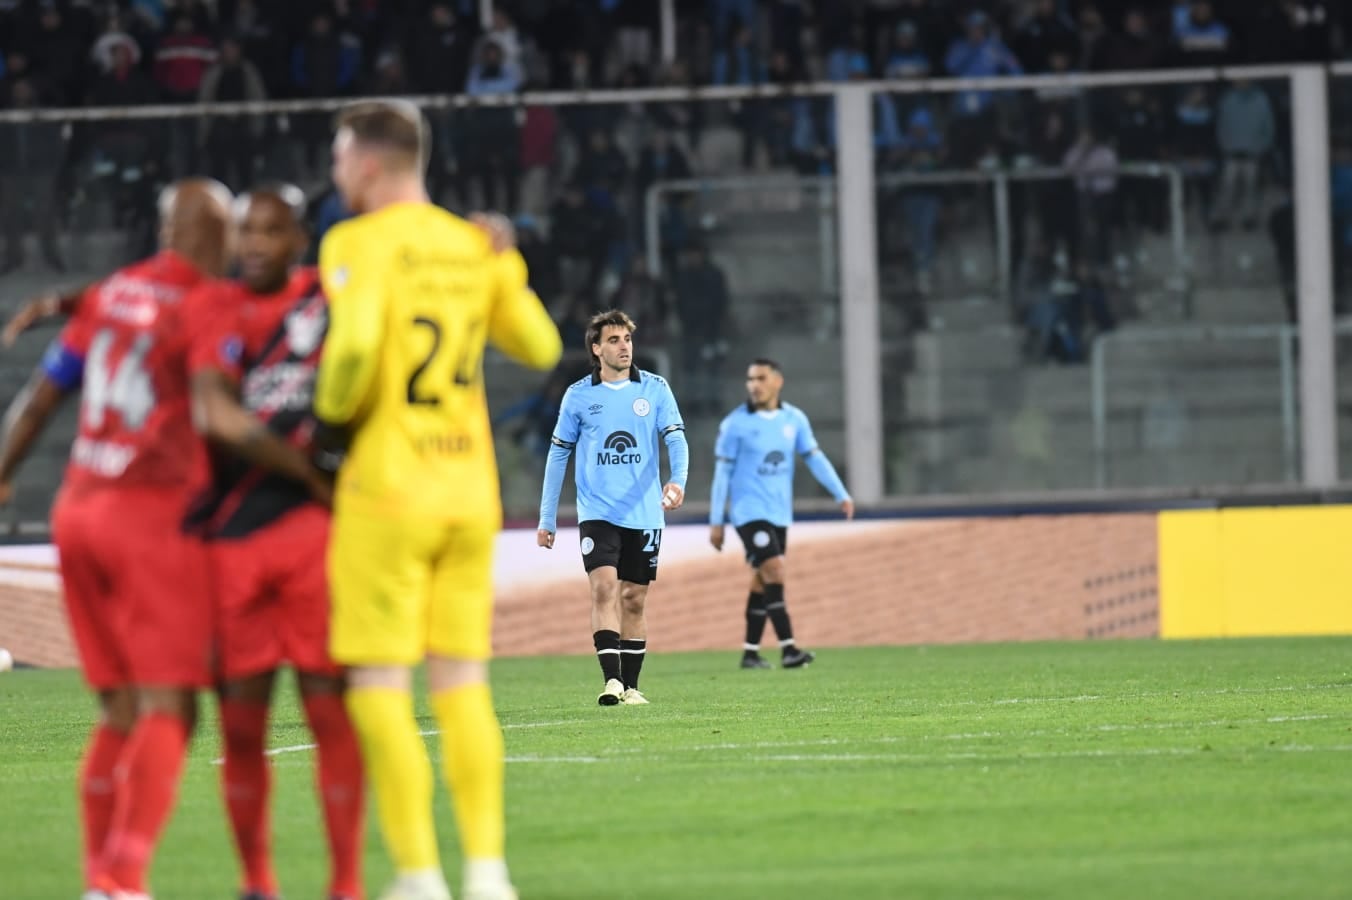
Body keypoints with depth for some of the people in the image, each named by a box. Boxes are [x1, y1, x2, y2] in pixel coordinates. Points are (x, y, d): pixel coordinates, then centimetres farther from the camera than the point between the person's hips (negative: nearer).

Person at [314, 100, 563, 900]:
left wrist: (334, 414, -7)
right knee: (463, 685, 11)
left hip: (388, 488, -6)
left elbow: (355, 344, -26)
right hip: (470, 489, 6)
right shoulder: (475, 249, 7)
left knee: (379, 690, 0)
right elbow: (541, 348, 14)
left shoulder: (360, 244, -10)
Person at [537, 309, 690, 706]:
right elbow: (558, 454, 9)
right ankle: (611, 680, -23)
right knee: (604, 587, -18)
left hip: (644, 515, 1)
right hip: (598, 512, -1)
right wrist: (547, 519, 8)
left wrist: (677, 481, -26)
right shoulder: (578, 395, 3)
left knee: (634, 600, 6)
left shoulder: (655, 389, 3)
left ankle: (630, 686, 15)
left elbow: (676, 439, -4)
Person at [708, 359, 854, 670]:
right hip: (749, 512, -5)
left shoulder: (794, 419, 4)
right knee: (773, 571, -18)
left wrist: (841, 495, -5)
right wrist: (716, 522, -4)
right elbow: (722, 473, -4)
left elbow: (815, 458, 6)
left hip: (779, 514, 5)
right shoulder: (736, 423, -7)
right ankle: (787, 649, -21)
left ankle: (751, 652, 17)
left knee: (763, 581, 9)